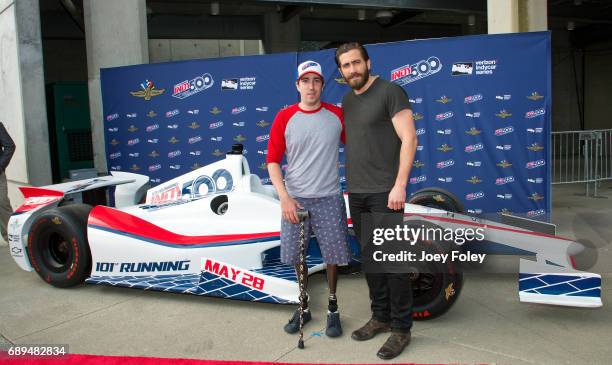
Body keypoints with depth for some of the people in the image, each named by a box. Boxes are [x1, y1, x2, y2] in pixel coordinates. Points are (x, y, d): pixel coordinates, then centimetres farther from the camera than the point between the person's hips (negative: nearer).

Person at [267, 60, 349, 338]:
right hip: (295, 199, 0)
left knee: (332, 255, 7)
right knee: (297, 256, 10)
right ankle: (304, 307, 31)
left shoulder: (337, 115, 1)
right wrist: (284, 197, -12)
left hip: (328, 199, 0)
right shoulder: (284, 118, -2)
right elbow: (272, 160, -1)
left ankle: (332, 308, 28)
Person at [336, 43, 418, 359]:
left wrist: (399, 185, -19)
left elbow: (409, 138, -12)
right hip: (356, 193, 7)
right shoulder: (347, 101, 14)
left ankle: (401, 328, 10)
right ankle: (380, 316, 26)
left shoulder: (390, 92, -6)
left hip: (385, 192, -7)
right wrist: (350, 184, 14)